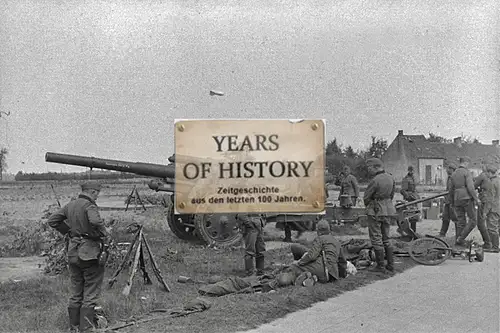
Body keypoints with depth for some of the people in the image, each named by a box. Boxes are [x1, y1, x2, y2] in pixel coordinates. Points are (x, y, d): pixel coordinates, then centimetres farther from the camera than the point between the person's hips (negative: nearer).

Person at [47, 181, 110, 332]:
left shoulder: (70, 205, 9)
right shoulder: (89, 205, -14)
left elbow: (52, 220, 17)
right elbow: (96, 221, -33)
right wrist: (106, 235, -17)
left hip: (73, 252, 7)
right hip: (89, 252, -7)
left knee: (76, 292, 17)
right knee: (91, 293, 2)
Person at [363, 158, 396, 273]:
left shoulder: (375, 180, -19)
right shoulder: (390, 178, 4)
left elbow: (366, 197, -9)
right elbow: (392, 194, 12)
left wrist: (368, 206, 10)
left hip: (376, 211, -8)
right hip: (389, 210, 8)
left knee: (376, 239, 1)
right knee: (386, 238, 16)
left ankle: (380, 266, 4)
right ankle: (390, 265, 17)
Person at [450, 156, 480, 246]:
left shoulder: (454, 174, 14)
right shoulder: (467, 172, -8)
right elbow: (470, 187, -17)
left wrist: (453, 203, 26)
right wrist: (476, 198, -10)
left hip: (457, 199, 7)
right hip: (467, 198, -7)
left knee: (461, 221, 10)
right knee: (473, 220, 0)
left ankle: (459, 242, 8)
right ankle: (461, 238, -10)